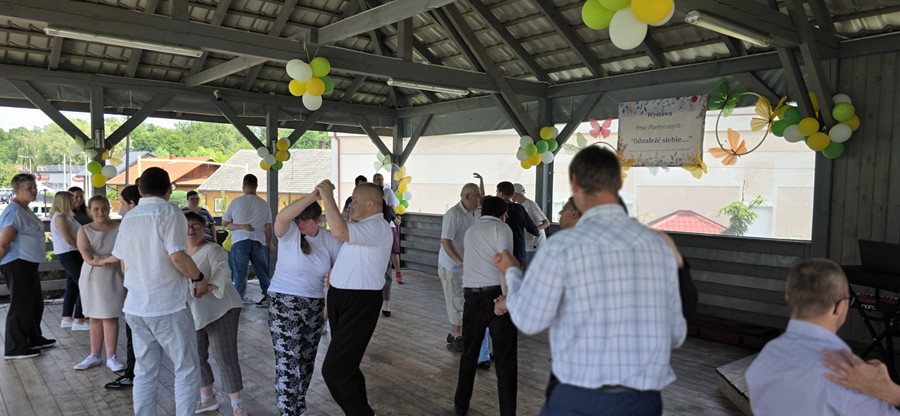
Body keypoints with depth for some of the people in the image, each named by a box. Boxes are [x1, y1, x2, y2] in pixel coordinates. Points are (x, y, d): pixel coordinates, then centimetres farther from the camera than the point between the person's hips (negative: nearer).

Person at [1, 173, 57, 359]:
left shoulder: (25, 210, 13)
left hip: (28, 264, 10)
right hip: (17, 264, -10)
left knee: (35, 303, 18)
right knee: (20, 305, -3)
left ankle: (34, 339, 31)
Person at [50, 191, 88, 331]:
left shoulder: (65, 216, 15)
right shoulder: (60, 217, -14)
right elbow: (68, 239, -20)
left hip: (71, 254, 10)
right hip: (69, 254, -10)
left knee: (72, 286, 13)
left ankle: (67, 319, 19)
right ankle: (78, 321, -7)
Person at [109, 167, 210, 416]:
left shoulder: (128, 218, 11)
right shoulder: (169, 212, -11)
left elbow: (121, 258, 21)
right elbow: (177, 257, -21)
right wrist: (199, 278, -7)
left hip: (135, 305, 7)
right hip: (167, 304, -7)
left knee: (145, 371, 14)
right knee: (187, 369, 3)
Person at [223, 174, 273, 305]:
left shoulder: (236, 201, -1)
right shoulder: (264, 204, 4)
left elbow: (224, 223, 4)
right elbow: (268, 227, 7)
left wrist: (240, 226, 13)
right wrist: (269, 243, 18)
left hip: (240, 241, -2)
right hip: (258, 241, 2)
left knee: (240, 273, 4)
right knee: (262, 271, 12)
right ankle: (268, 297, 13)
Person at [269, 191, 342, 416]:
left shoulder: (330, 239, -3)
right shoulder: (289, 231, -14)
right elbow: (282, 217, -38)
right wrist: (314, 194, -45)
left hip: (315, 305, 5)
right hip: (284, 303, -4)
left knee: (307, 359, 17)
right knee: (288, 362, -8)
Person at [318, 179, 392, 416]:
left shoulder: (377, 227, -18)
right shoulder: (364, 226, 15)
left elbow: (339, 232, -34)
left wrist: (328, 197, -25)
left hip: (359, 303, -10)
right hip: (343, 299, 10)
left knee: (334, 370, -11)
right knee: (345, 365, 19)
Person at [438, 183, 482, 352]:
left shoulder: (476, 214, 3)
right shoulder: (453, 214, -21)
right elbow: (445, 242, -25)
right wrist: (462, 262, -30)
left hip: (469, 265, 7)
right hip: (452, 266, -7)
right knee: (457, 302, 4)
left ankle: (456, 333, 29)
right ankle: (457, 336, 21)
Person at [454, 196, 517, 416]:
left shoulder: (470, 231, 21)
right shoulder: (501, 228, 1)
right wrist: (506, 295, -17)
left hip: (472, 295, 6)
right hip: (496, 294, -6)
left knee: (469, 354, 20)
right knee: (505, 359, 1)